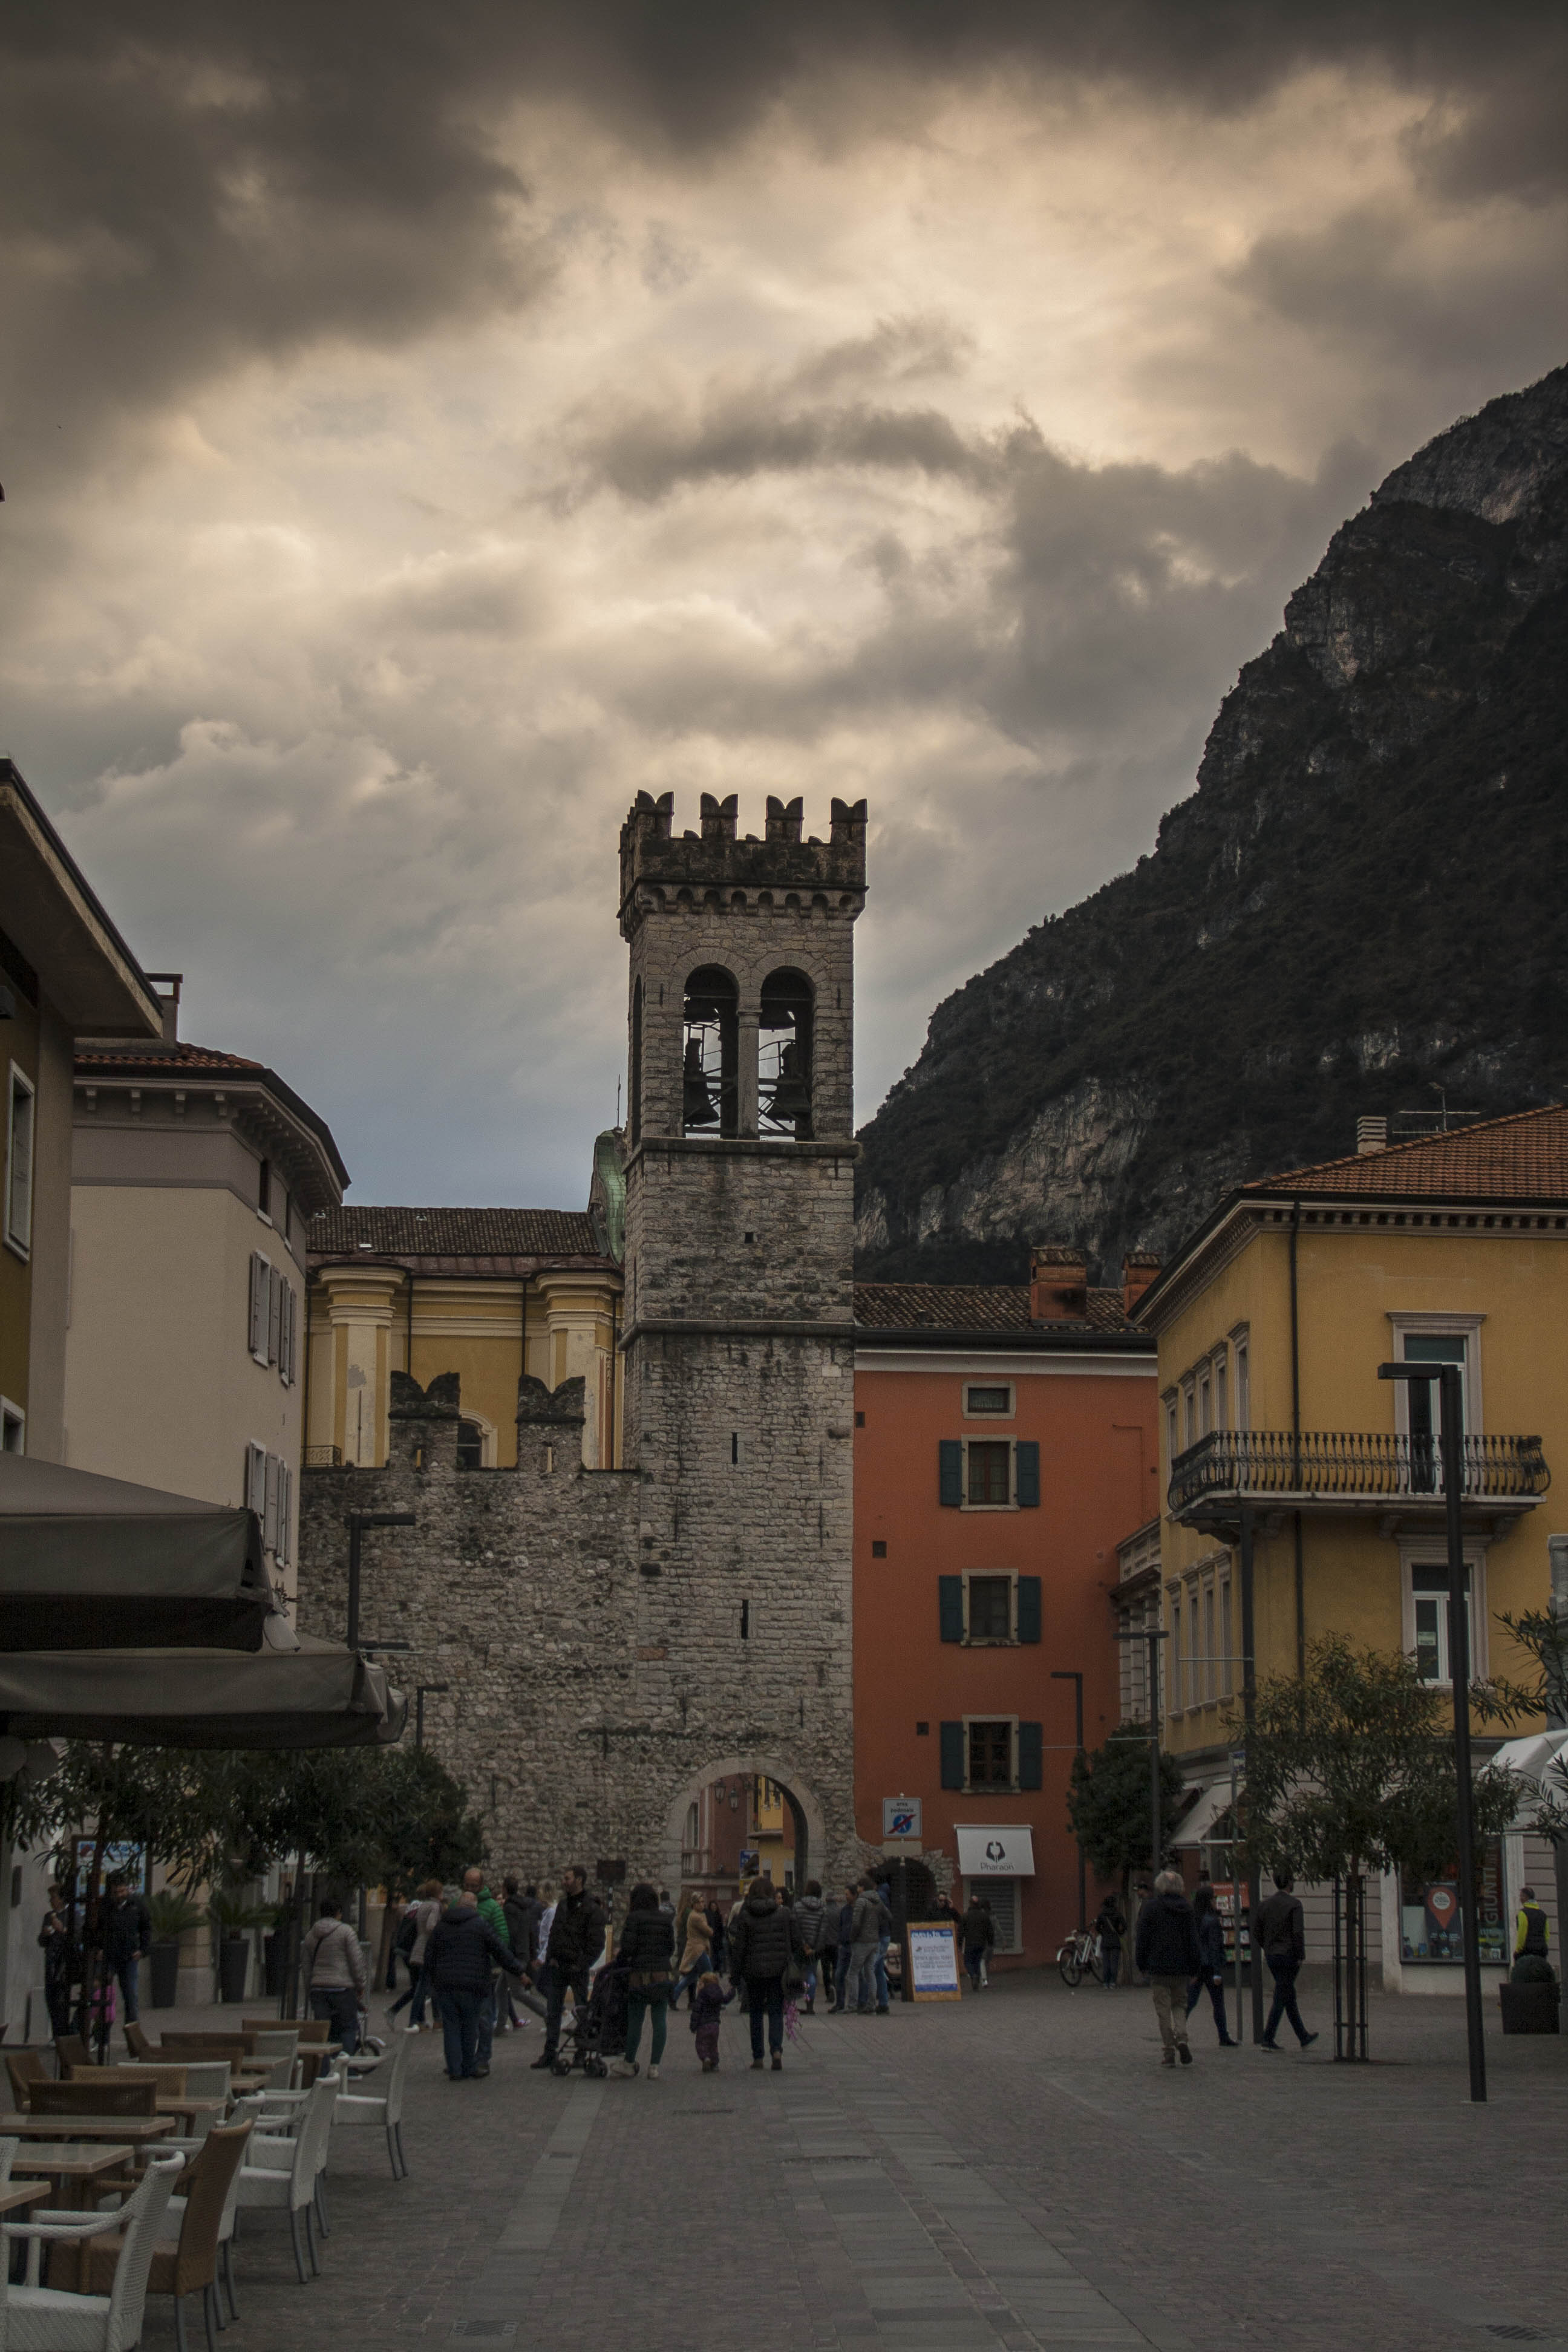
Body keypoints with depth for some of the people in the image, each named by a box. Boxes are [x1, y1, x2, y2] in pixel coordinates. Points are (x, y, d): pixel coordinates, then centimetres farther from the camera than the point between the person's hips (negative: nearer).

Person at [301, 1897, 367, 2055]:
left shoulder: (311, 1935, 14)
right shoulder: (346, 1932, -2)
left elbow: (305, 1964, 16)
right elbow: (357, 1960, -5)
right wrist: (361, 1985, 3)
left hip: (318, 1988, 4)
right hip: (342, 1987, -4)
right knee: (349, 2026, 3)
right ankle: (347, 2052, -18)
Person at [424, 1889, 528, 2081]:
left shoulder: (441, 1925, 10)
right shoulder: (480, 1925, -3)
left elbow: (429, 1957, 14)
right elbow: (501, 1952, -2)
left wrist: (435, 1979, 25)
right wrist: (518, 1970, 9)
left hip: (445, 1986, 3)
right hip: (472, 1985, -3)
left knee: (451, 2027, 7)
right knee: (470, 2028, 6)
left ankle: (454, 2070, 3)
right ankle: (470, 2069, 10)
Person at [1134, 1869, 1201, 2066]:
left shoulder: (1151, 1907, -5)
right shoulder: (1186, 1908, 3)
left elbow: (1143, 1938, -3)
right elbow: (1193, 1939, 4)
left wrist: (1142, 1965, 6)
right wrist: (1194, 1968, 9)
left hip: (1158, 1965, -3)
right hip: (1181, 1968, 3)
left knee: (1164, 2009, 3)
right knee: (1180, 2005, 16)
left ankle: (1168, 2052, 1)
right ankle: (1182, 2038, -8)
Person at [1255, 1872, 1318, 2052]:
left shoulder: (1268, 1904, 8)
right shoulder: (1294, 1904, -12)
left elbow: (1259, 1930, 10)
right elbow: (1298, 1932, -18)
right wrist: (1301, 1956, -13)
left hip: (1271, 1956, 7)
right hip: (1289, 1955, -7)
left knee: (1289, 1996, 16)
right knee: (1281, 1998, -4)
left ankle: (1304, 2037, 26)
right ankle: (1267, 2040, -9)